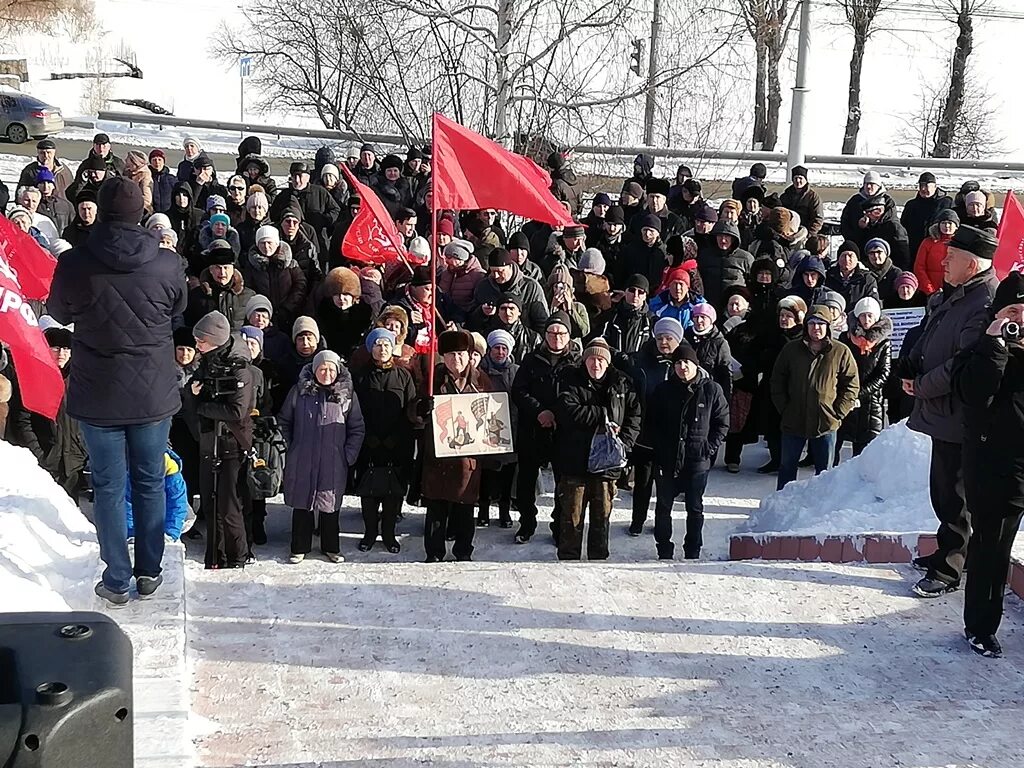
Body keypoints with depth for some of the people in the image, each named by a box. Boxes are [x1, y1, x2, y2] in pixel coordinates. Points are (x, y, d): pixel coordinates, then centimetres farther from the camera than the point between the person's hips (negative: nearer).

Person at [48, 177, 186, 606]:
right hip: (153, 394, 1)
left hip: (97, 395, -1)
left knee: (108, 487, 10)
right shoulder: (166, 265, -12)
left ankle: (117, 580, 16)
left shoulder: (73, 264, -13)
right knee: (150, 482, 15)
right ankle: (149, 572, 25)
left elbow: (60, 314, 6)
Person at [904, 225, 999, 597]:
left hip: (958, 417, -10)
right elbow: (927, 336, 22)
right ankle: (947, 551, 38)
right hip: (941, 411, 10)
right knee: (941, 490, 22)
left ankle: (948, 571, 10)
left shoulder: (985, 305, -22)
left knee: (954, 496, 0)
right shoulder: (949, 295, 9)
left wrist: (922, 386, -13)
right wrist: (910, 369, 5)